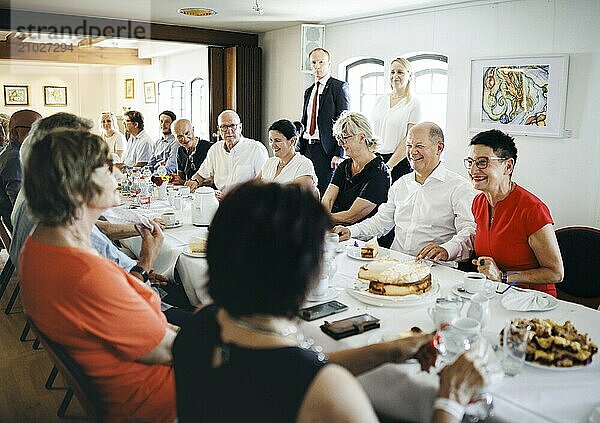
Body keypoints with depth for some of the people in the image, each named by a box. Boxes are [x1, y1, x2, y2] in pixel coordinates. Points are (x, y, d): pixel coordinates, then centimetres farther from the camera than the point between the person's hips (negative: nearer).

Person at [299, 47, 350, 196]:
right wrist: (300, 151, 12)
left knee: (325, 193, -6)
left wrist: (339, 154, -16)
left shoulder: (339, 87, -3)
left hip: (326, 150, -6)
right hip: (307, 148, 7)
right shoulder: (308, 91, 19)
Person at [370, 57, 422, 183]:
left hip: (399, 162, -4)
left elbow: (409, 140, -9)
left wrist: (389, 165, -15)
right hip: (375, 157, 4)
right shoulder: (380, 100, 13)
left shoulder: (413, 104, -2)